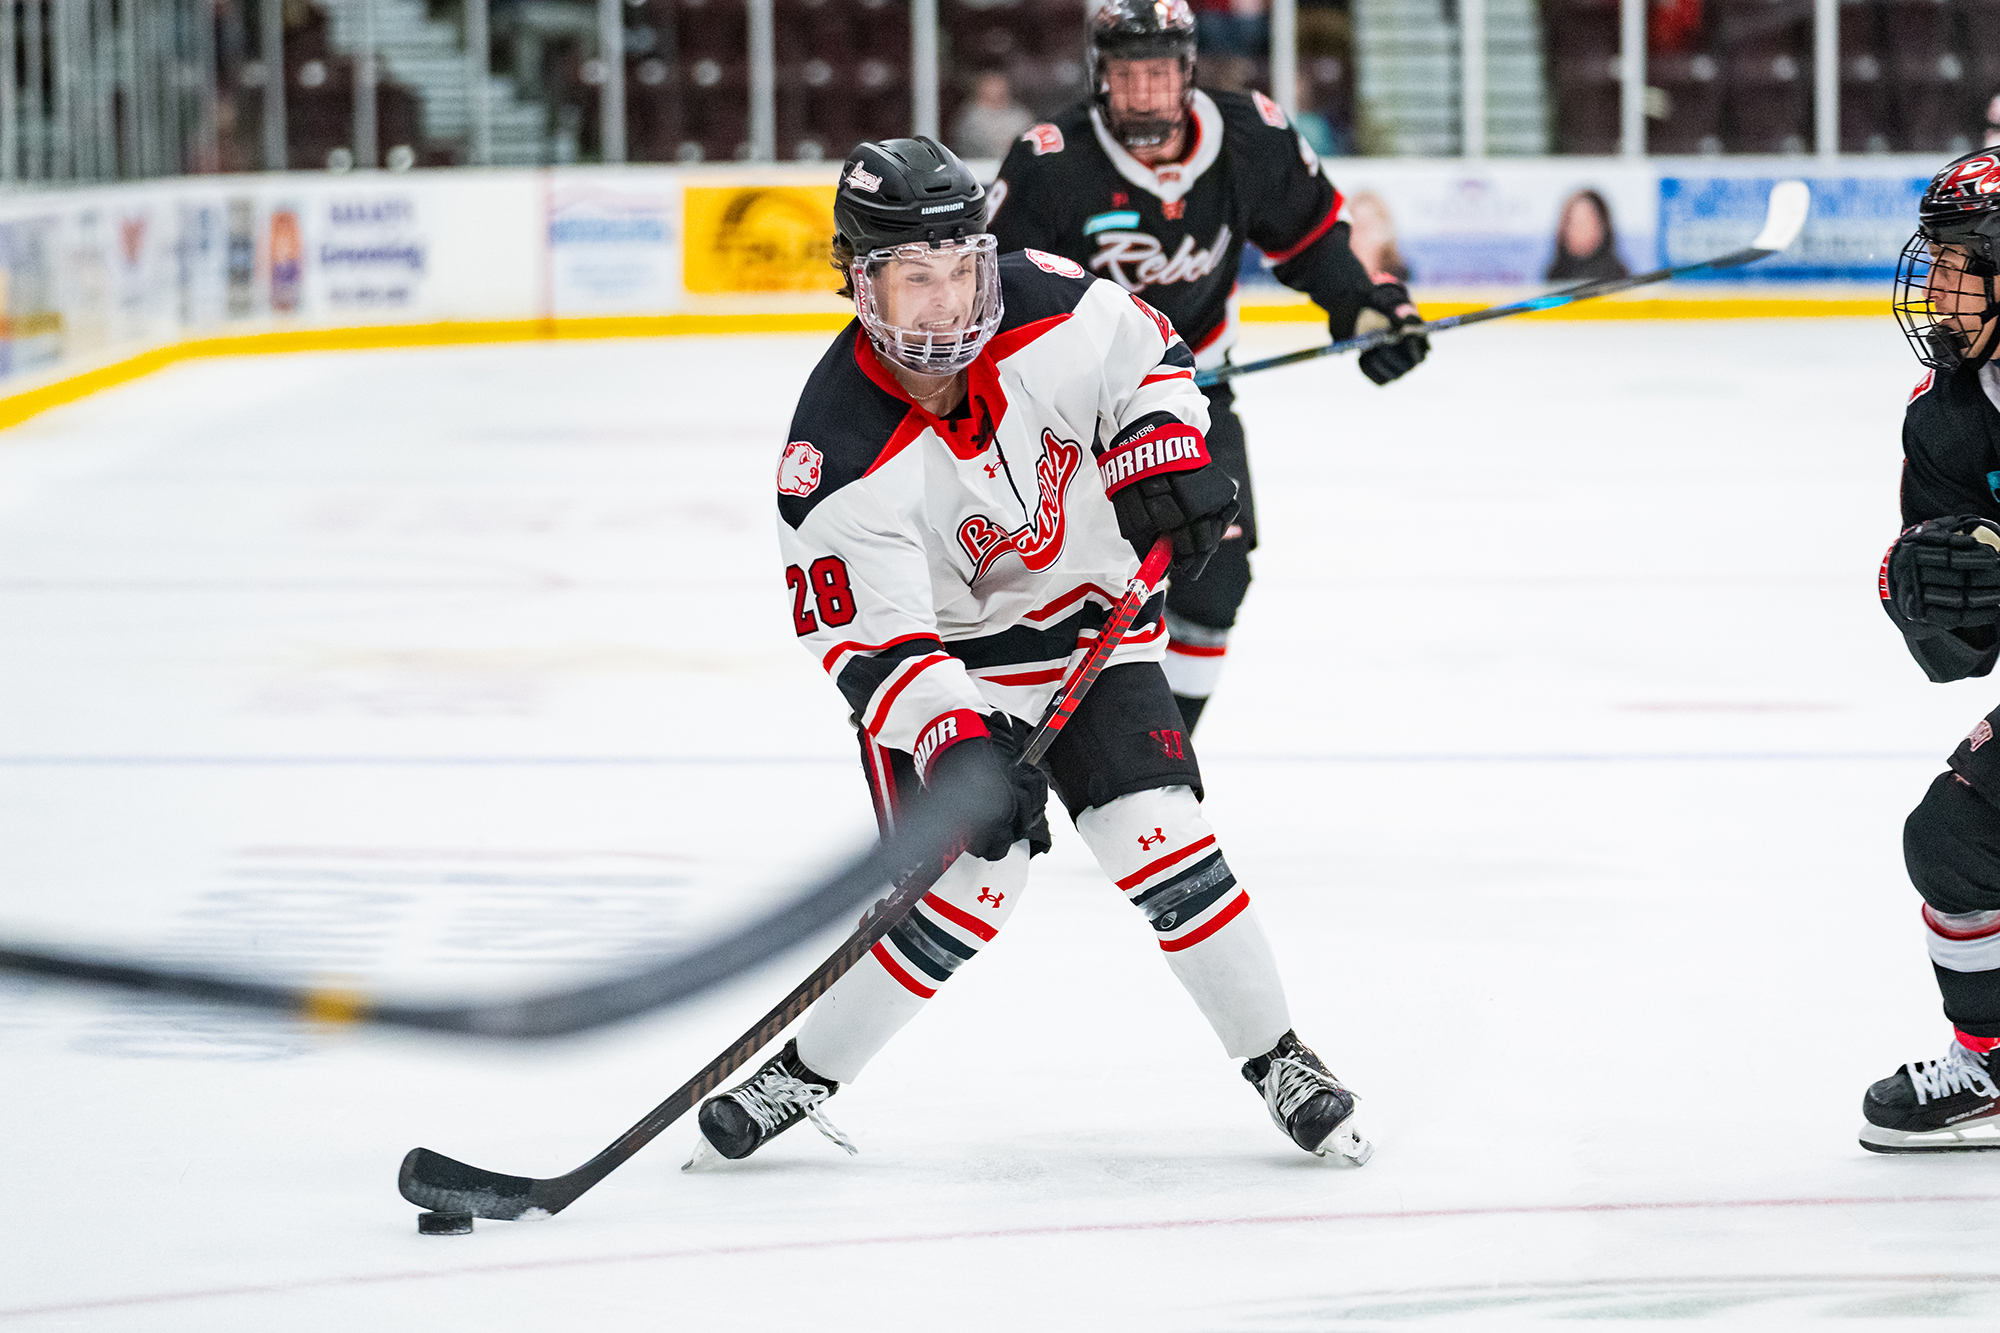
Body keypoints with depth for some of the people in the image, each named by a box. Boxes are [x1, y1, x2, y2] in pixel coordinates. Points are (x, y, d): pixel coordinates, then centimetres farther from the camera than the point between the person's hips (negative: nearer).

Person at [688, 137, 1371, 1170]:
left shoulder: (1047, 312, -19)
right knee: (966, 886, -15)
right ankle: (802, 1076, 3)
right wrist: (949, 739, -40)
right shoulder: (841, 458, -28)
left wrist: (1160, 448, -13)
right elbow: (868, 640, -28)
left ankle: (1279, 1065, 4)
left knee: (1159, 838, -11)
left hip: (1092, 628, 3)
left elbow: (1144, 350, 4)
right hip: (947, 661, -3)